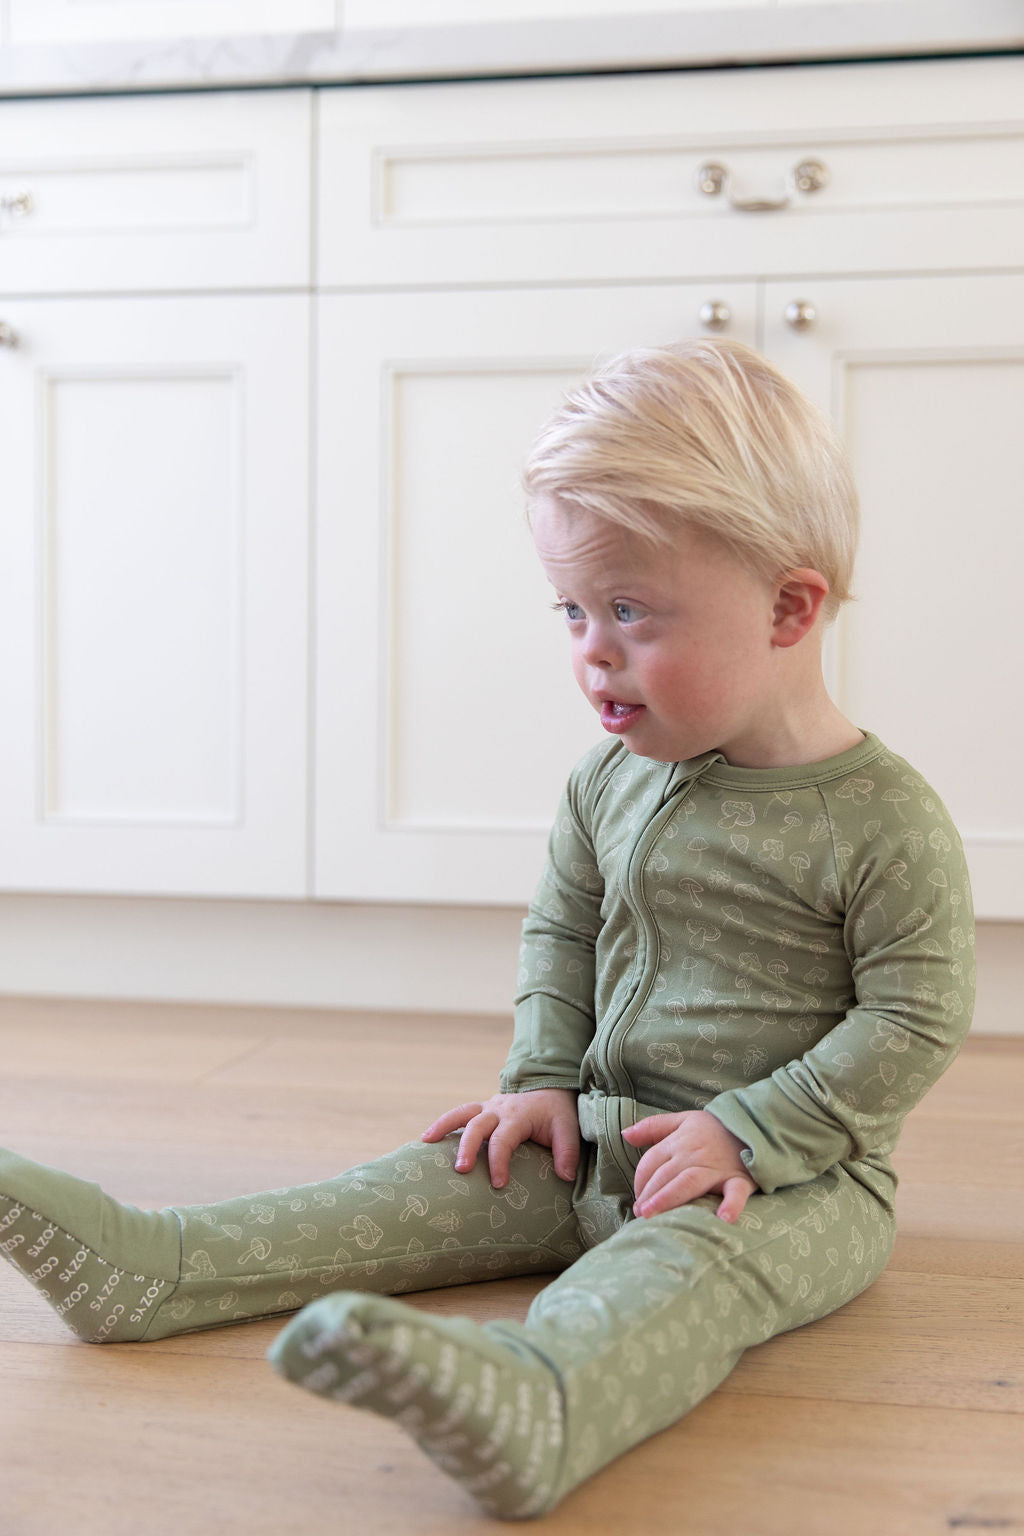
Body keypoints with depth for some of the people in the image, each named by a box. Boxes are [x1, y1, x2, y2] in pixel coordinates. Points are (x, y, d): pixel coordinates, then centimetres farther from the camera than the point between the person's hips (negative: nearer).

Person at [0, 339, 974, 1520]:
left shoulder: (883, 821, -15)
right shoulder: (612, 781, 4)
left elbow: (913, 1023, -14)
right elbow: (560, 929, 17)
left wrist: (747, 1133, -20)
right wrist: (543, 1080, 3)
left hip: (798, 1178, -7)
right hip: (603, 1138, 7)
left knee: (685, 1260, -36)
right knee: (441, 1183, -6)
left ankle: (531, 1402, -66)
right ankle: (151, 1267, -14)